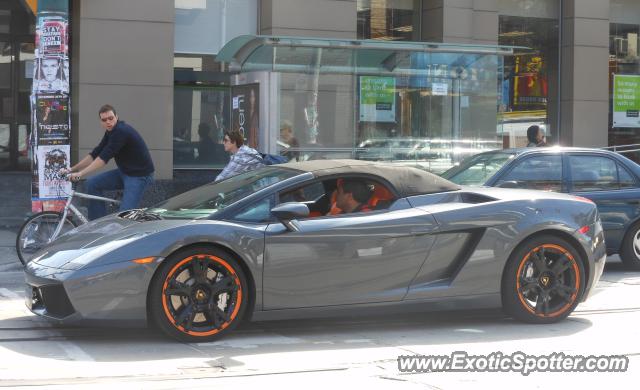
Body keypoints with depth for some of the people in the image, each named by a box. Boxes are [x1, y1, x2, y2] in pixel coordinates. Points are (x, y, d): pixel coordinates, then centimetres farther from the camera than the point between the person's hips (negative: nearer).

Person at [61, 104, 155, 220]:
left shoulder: (121, 131, -23)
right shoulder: (111, 132, 6)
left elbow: (104, 158, -29)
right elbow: (95, 154, 9)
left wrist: (80, 174, -32)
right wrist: (72, 169, 3)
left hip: (140, 175, -9)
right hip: (124, 171, 9)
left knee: (125, 215, -17)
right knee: (92, 183, 1)